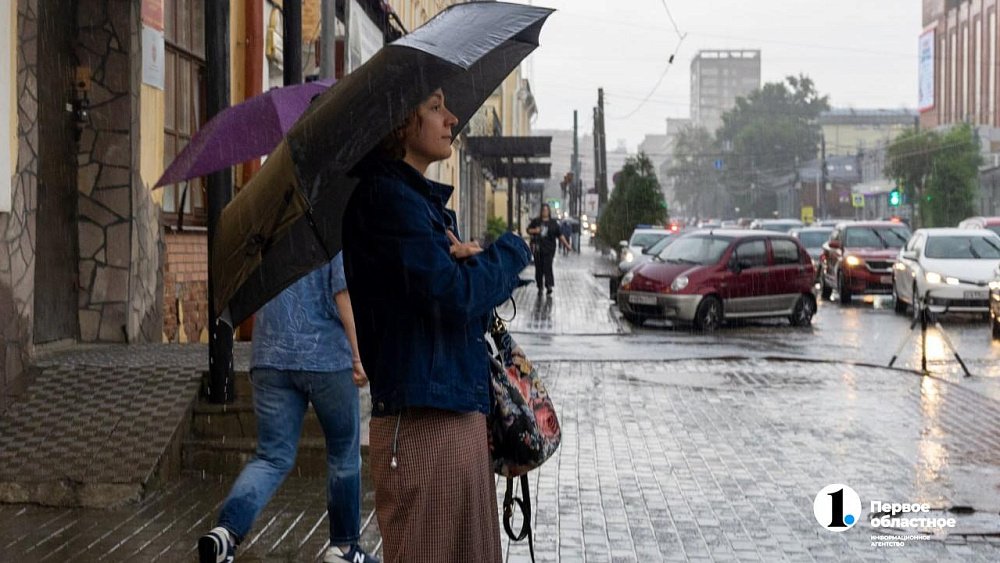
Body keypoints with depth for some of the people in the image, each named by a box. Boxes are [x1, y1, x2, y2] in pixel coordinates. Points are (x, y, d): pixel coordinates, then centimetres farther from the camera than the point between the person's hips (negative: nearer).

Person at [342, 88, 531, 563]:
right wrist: (511, 252, -2)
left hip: (461, 412, 10)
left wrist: (472, 260, -5)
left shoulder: (425, 199, 19)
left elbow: (475, 307, 18)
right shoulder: (387, 196, -12)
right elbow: (453, 294, -20)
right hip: (422, 421, -10)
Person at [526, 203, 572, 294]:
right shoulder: (535, 221, 9)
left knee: (547, 267, -12)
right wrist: (534, 231, -9)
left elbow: (560, 235, 8)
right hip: (538, 248, 2)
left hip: (549, 249, -2)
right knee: (539, 268, 4)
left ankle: (549, 286, -17)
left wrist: (566, 244, 2)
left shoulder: (553, 223, 6)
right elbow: (528, 230, 12)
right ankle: (539, 286, 14)